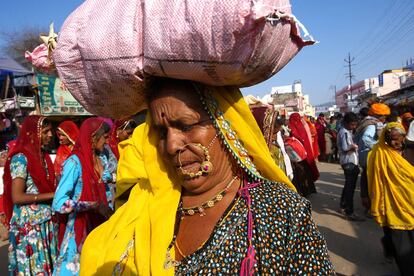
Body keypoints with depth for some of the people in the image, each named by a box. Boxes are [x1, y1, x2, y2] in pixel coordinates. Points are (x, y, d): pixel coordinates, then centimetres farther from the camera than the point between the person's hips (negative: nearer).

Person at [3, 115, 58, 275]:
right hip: (30, 224, -7)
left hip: (47, 221, 7)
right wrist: (52, 195, -19)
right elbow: (17, 197, -20)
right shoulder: (20, 158, -15)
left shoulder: (43, 155, 7)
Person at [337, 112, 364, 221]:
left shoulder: (348, 131, 16)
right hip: (349, 162, -10)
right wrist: (353, 146, -9)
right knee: (350, 186, -8)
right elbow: (345, 148, -25)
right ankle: (349, 213, -5)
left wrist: (353, 146, 3)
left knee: (348, 185, 19)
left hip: (351, 162, 10)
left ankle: (343, 206, 32)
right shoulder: (344, 132, -15)